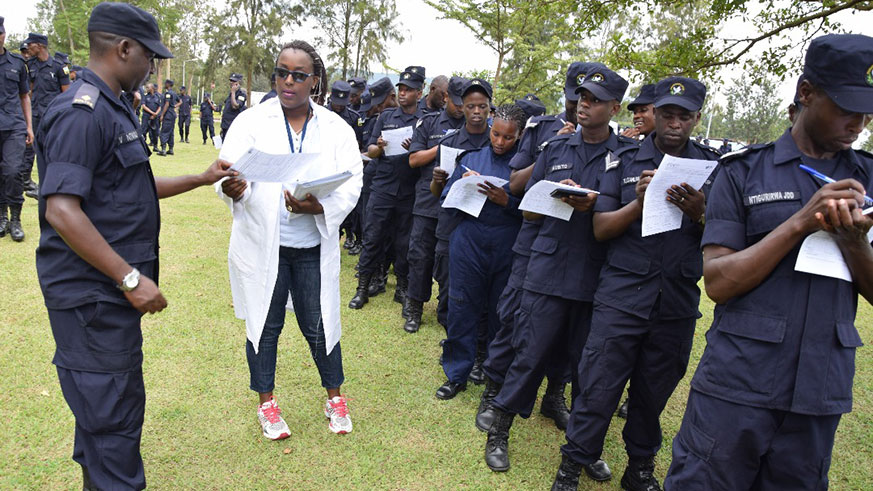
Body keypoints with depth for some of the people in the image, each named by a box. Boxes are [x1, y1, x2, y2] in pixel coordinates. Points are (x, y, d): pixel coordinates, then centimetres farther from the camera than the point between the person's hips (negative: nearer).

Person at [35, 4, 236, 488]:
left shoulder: (112, 108, 15)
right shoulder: (82, 112, -18)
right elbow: (61, 210, -25)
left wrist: (200, 179, 19)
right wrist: (131, 278, -24)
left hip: (109, 292, 10)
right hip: (93, 296, -10)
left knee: (104, 408, 22)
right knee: (113, 414, -1)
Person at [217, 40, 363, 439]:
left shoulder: (336, 129, 1)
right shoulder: (251, 121, -2)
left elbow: (351, 183, -6)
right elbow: (230, 170, -9)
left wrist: (319, 206, -25)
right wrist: (233, 190, -33)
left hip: (314, 245, 1)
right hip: (261, 244, 0)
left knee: (319, 326, 9)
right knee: (264, 325, 12)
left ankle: (335, 396, 33)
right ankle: (266, 401, 34)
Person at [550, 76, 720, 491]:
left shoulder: (711, 166, 7)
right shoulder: (625, 161, 4)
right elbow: (601, 229, -2)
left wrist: (697, 213, -18)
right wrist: (640, 201, -17)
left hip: (678, 301, 2)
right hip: (621, 295, -1)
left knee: (653, 392, 13)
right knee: (599, 385, 1)